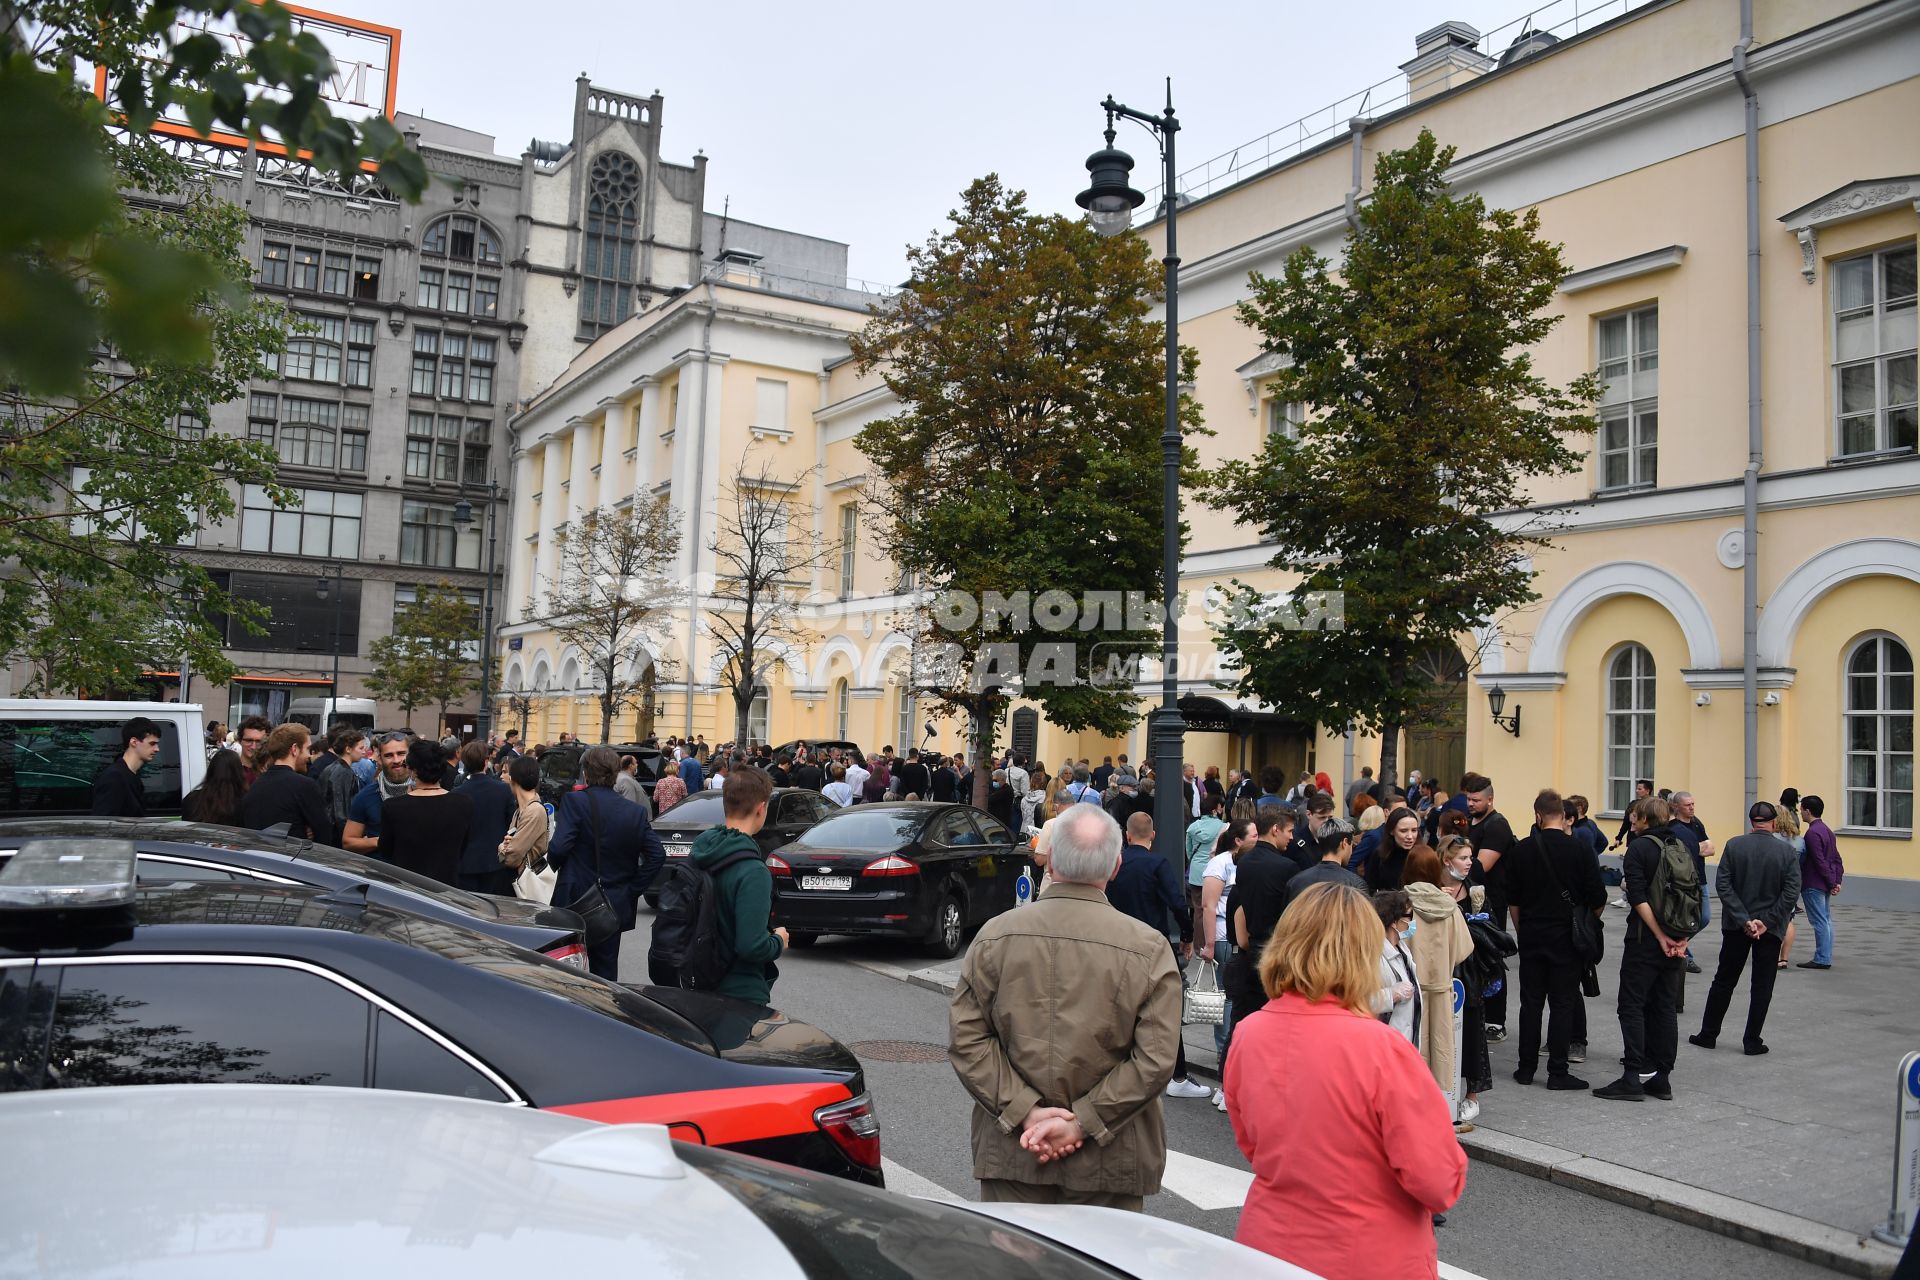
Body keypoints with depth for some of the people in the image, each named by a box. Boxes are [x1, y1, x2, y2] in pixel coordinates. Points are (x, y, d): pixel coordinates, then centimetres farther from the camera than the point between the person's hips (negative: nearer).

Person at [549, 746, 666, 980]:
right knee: (605, 972, 11)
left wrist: (554, 865, 2)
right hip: (614, 906, 3)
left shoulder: (574, 802, -10)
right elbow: (657, 855, -4)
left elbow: (558, 848, -19)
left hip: (574, 901, -3)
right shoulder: (636, 812, 1)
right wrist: (632, 889, 2)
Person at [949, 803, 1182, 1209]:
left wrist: (1025, 1111, -8)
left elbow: (965, 1038, -5)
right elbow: (1157, 1058, -13)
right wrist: (1083, 1124, -10)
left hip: (1010, 1154, 2)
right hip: (1108, 1162, -1)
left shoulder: (995, 935, -3)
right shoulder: (1149, 948, -8)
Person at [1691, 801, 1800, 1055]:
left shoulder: (1734, 845, -6)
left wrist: (1743, 920, -10)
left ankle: (1708, 1034, 18)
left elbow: (1723, 884, -11)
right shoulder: (1786, 850, -8)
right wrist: (1767, 922, -11)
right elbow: (1792, 892, -13)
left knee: (1724, 981, 12)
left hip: (1736, 926, 1)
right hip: (1771, 929, -1)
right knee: (1762, 986, 9)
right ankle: (1752, 1041, 11)